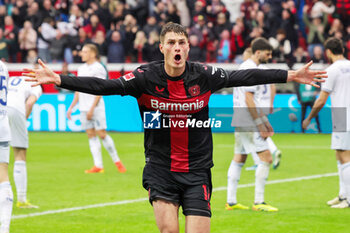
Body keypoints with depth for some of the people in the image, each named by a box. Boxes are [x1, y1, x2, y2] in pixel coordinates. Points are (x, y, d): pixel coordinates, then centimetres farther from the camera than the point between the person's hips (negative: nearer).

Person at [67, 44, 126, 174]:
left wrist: (92, 108, -18)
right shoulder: (81, 69, 15)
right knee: (91, 135, 2)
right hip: (84, 108, 7)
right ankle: (98, 166, 2)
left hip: (96, 108, -7)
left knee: (101, 134, -7)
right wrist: (71, 107, 19)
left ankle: (117, 162, 5)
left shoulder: (98, 68, -7)